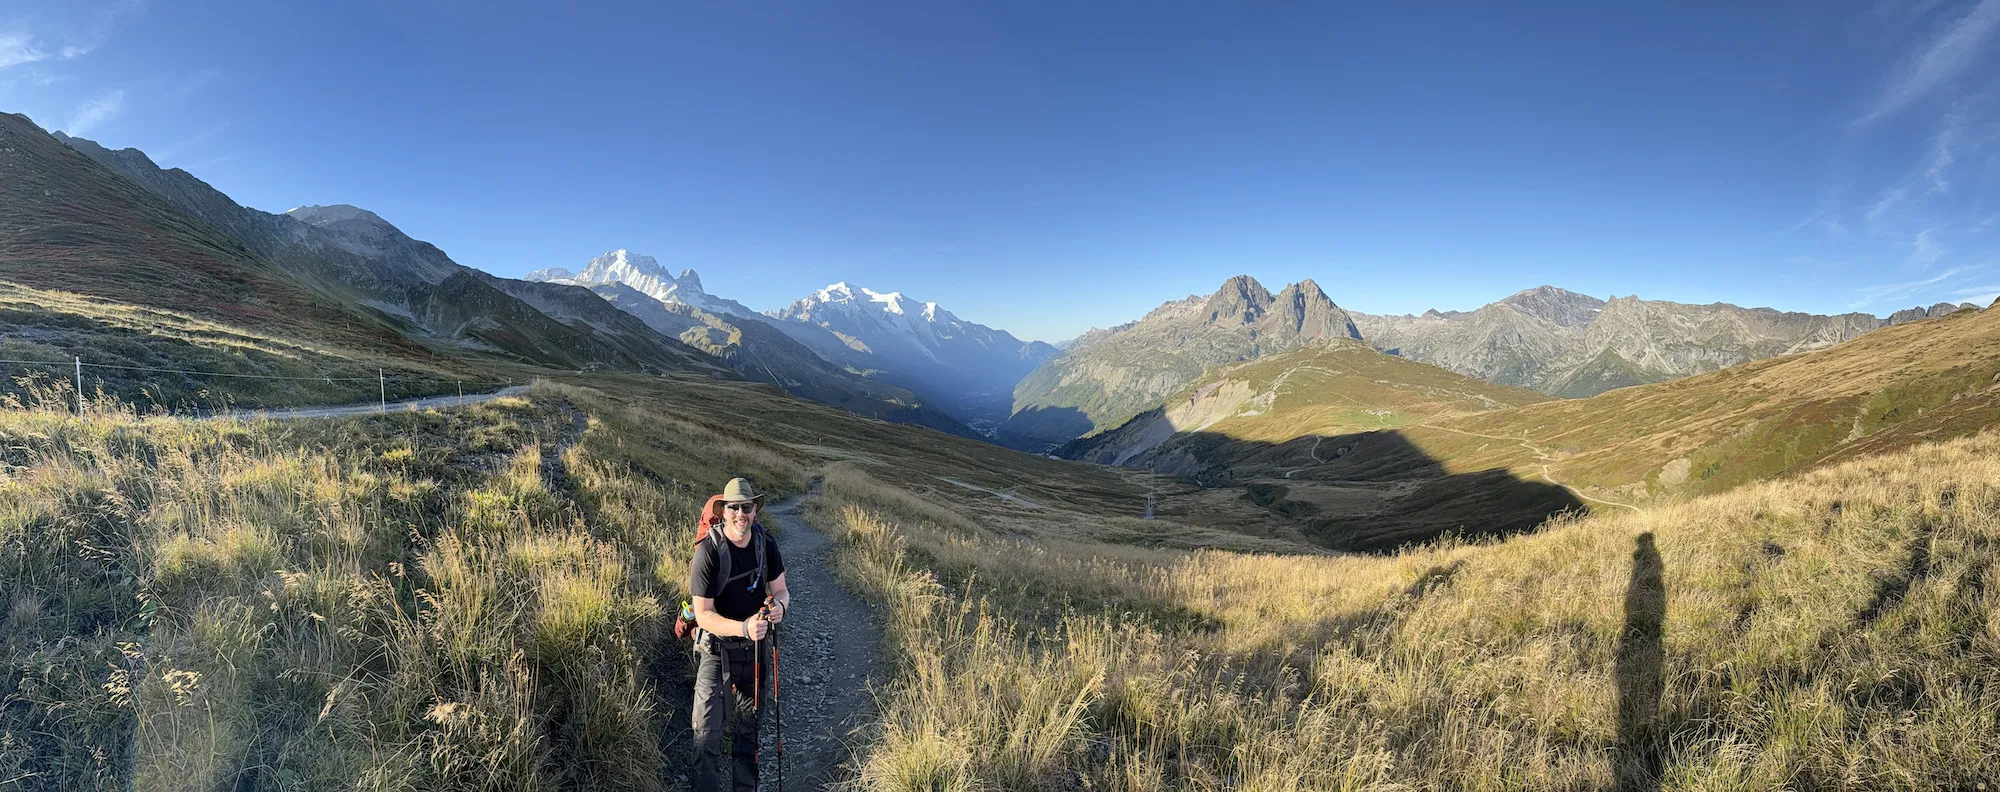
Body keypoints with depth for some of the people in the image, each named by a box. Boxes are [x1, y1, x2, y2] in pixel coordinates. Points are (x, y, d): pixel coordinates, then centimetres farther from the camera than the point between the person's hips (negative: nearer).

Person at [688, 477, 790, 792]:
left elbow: (780, 589, 1)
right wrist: (743, 627, -37)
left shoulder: (765, 544, -8)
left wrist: (779, 604, -23)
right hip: (718, 649, -4)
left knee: (750, 727, 19)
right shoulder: (708, 551, -22)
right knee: (707, 732, -3)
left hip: (756, 648, 5)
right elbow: (703, 614, -22)